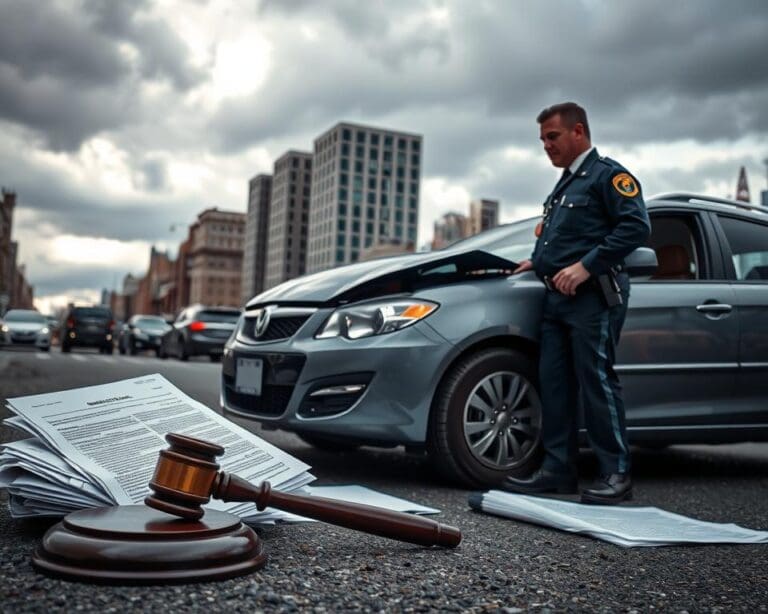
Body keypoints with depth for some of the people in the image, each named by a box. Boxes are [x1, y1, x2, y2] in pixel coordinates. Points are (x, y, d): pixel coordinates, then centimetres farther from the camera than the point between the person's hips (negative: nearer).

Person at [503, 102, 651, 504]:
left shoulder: (607, 175, -4)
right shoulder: (564, 185, 24)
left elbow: (636, 226, -17)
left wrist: (585, 266, -21)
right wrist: (538, 261, 16)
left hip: (592, 297, -9)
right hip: (557, 297, 9)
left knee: (597, 383, -8)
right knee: (554, 384, 6)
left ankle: (616, 474, 1)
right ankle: (558, 470, 12)